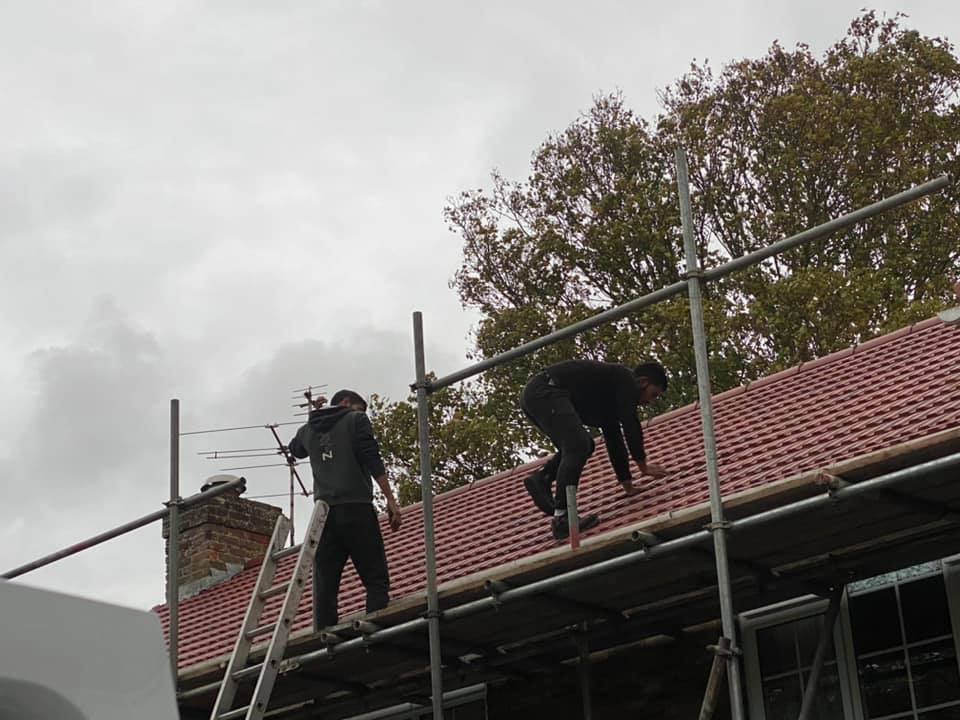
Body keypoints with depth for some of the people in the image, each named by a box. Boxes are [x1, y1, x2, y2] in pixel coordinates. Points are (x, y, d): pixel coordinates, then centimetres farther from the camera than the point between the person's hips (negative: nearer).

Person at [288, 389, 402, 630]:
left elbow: (294, 449, 45)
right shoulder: (356, 420, 7)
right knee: (376, 580, -6)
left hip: (324, 512, 5)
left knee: (324, 587, -1)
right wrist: (391, 500, -9)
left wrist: (314, 416, 47)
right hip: (356, 507, -5)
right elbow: (372, 460, -6)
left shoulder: (308, 429, 21)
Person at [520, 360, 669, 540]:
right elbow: (630, 425, -5)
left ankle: (541, 479, 2)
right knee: (578, 446, -20)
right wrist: (643, 465, 6)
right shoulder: (626, 379, 1)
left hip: (532, 396, 10)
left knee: (582, 445, 20)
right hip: (545, 392, -10)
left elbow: (614, 439, 31)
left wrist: (627, 483, 29)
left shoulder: (613, 396, 28)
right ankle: (561, 518, -24)